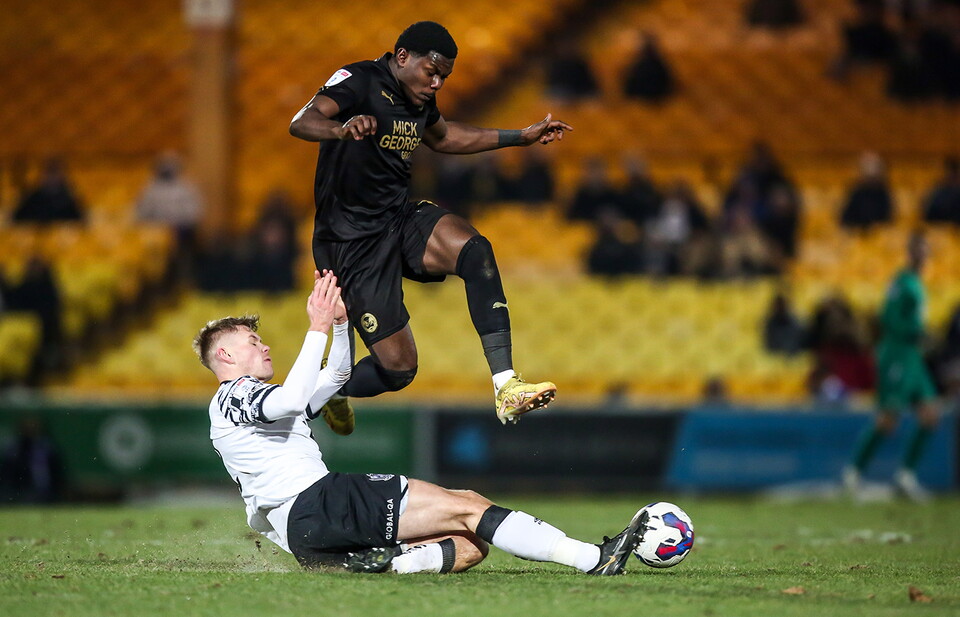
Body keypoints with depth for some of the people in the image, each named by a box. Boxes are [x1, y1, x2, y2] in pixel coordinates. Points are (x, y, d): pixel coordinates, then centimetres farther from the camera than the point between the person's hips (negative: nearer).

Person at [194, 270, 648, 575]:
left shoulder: (257, 400, 33)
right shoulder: (232, 397, 2)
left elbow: (336, 375, 41)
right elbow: (292, 399, -20)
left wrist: (340, 321, 25)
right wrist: (318, 328, -14)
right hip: (312, 504, -10)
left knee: (472, 543, -5)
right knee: (469, 510, -15)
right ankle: (593, 559, -25)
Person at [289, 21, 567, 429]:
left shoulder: (420, 98, 9)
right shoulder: (358, 81, -14)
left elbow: (442, 138, 32)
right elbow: (300, 123, -31)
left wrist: (521, 137, 30)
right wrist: (341, 129, -54)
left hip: (400, 219, 7)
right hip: (353, 240, -7)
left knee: (475, 250, -27)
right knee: (398, 368, -9)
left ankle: (506, 388, -30)